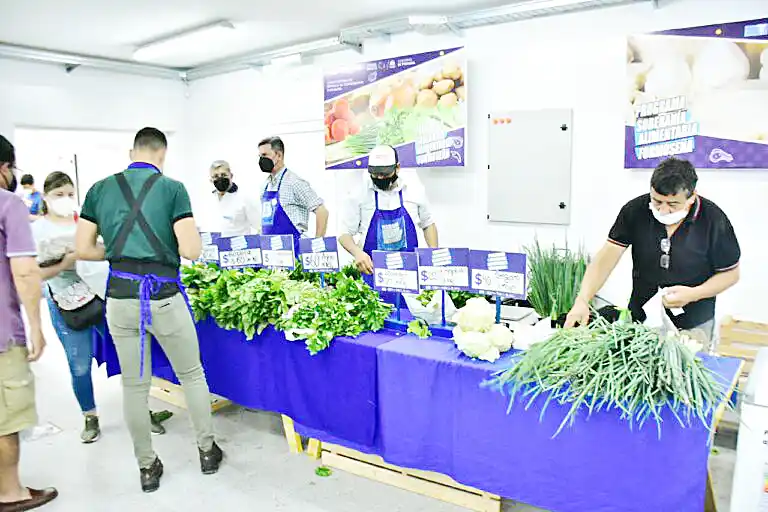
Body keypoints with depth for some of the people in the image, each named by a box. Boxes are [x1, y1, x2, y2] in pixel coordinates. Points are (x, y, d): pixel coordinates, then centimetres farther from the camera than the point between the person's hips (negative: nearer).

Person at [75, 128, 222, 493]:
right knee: (192, 375, 16)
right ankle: (207, 450, 27)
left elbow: (82, 249, 4)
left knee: (134, 386, 14)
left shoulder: (100, 189, 5)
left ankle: (146, 467, 26)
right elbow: (191, 251, -13)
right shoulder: (172, 189, -6)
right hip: (164, 297, -3)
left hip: (120, 298, 3)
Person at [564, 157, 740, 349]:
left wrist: (693, 294, -21)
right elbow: (606, 257, -15)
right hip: (640, 317, 2)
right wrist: (582, 300, -27)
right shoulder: (635, 211, -13)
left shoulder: (714, 220, -15)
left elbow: (730, 273, -4)